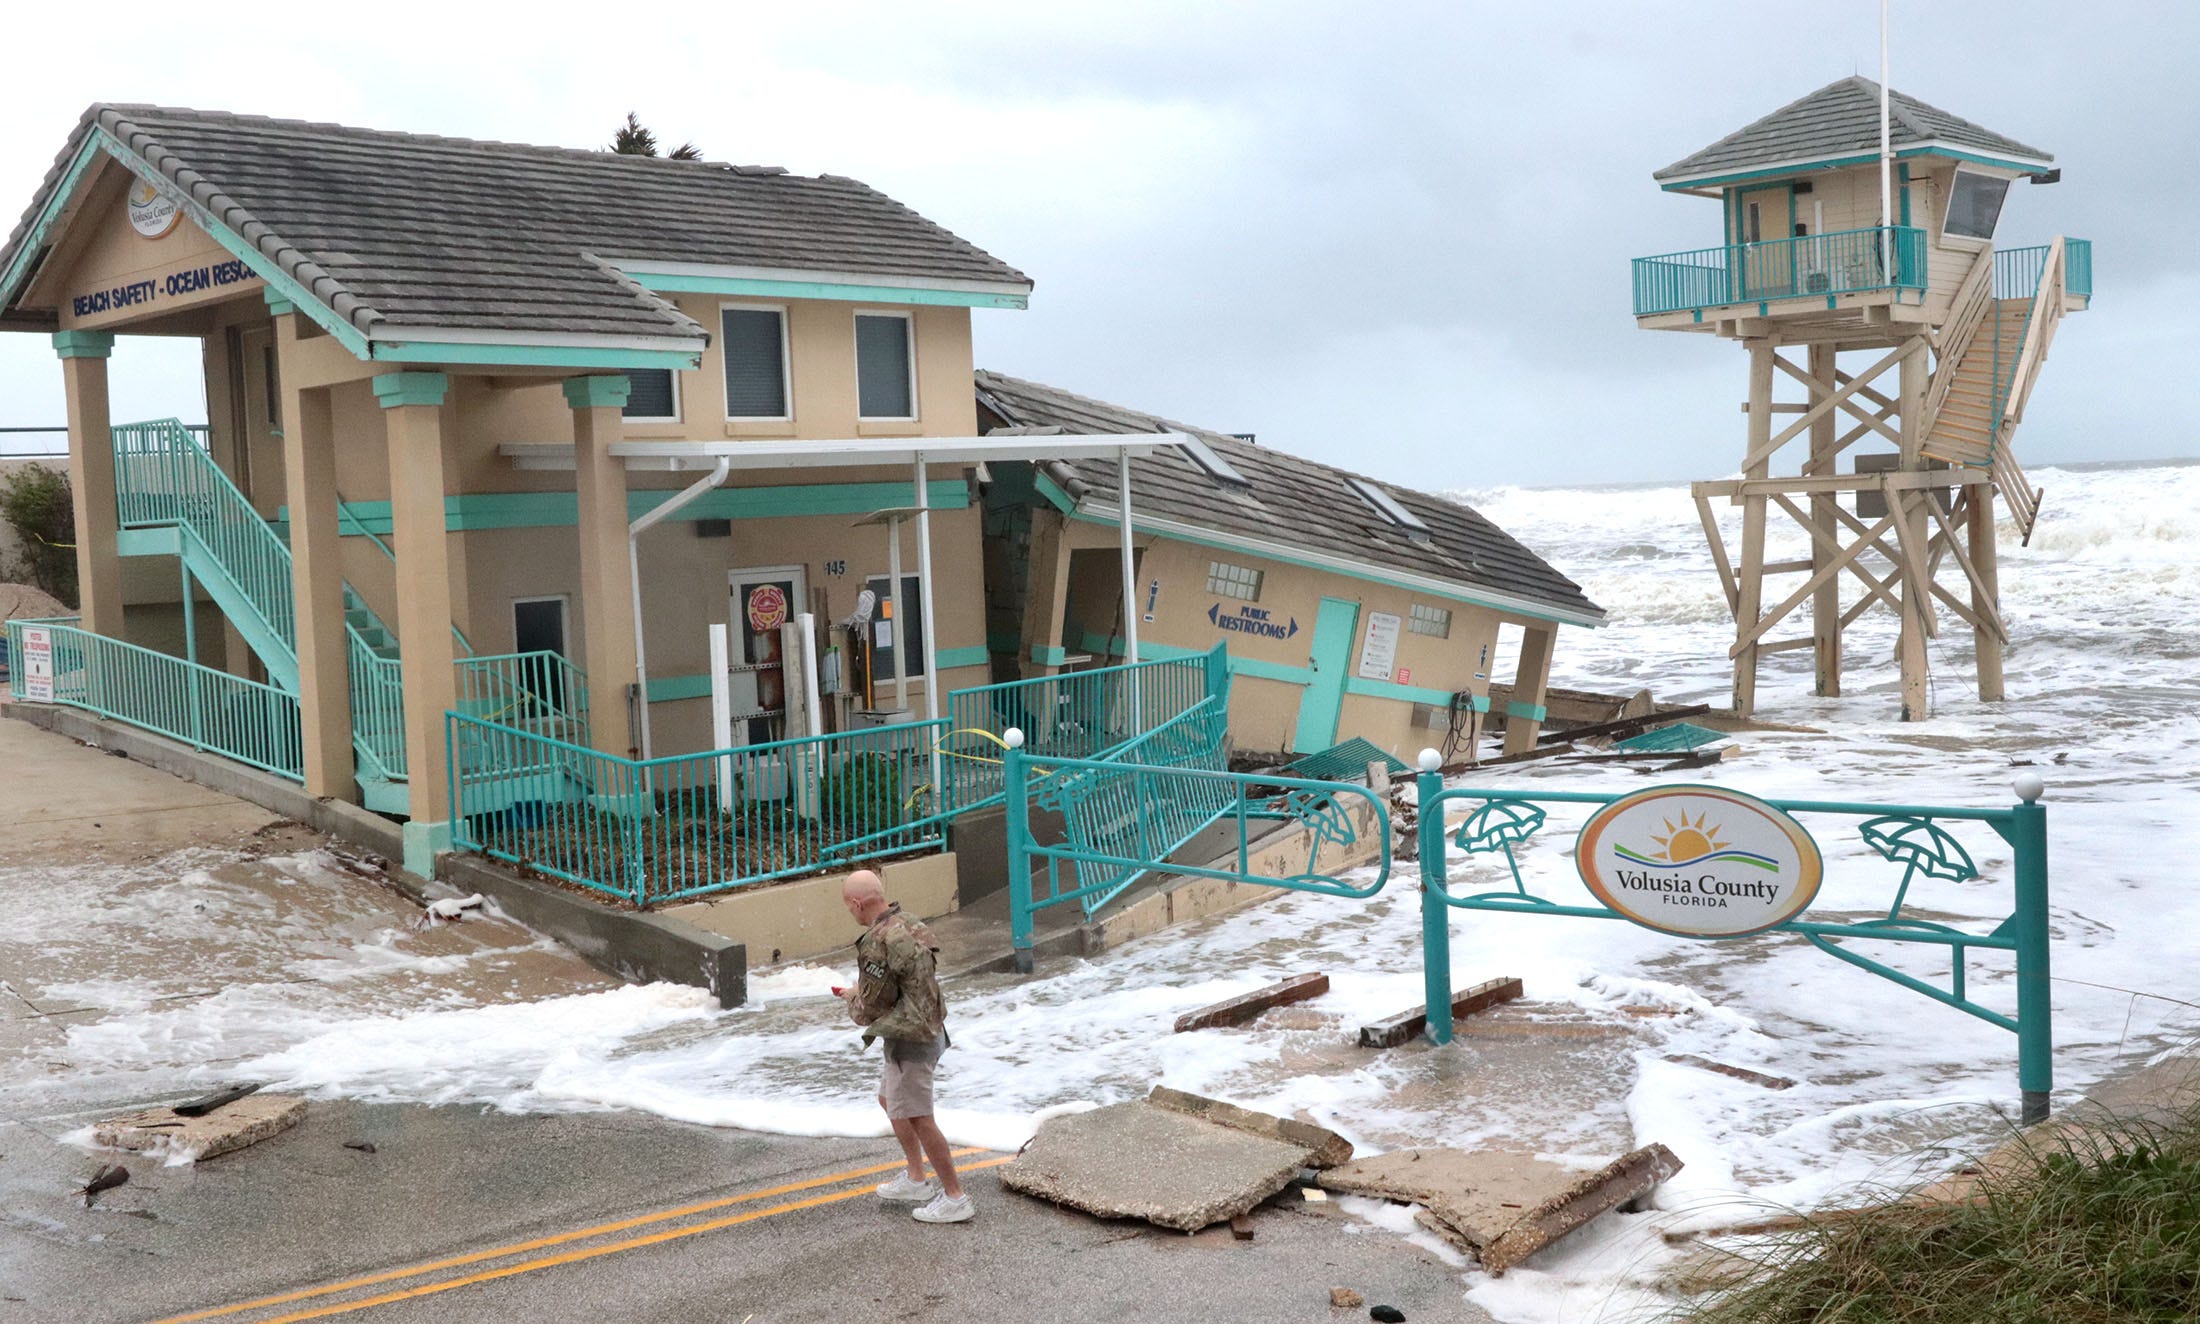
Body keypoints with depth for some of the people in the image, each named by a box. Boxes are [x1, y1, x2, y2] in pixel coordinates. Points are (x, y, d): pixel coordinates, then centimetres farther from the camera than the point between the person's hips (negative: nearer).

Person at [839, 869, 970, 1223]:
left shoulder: (879, 942, -23)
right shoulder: (906, 926, 6)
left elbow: (871, 1006, -16)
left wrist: (853, 999, 6)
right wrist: (861, 993, 9)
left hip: (908, 1040, -10)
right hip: (928, 1031, 10)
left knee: (916, 1119, -5)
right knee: (890, 1100, 24)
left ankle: (955, 1198, -1)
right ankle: (915, 1181, 31)